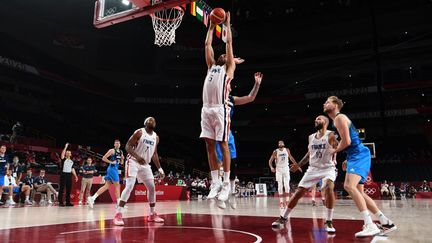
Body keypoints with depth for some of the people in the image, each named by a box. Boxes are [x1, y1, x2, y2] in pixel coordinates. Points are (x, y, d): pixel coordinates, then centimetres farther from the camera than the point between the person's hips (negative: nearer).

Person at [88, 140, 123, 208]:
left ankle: (92, 198, 4)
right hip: (112, 169, -8)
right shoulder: (112, 150, -7)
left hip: (115, 169, 8)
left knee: (106, 186, 5)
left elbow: (121, 163, 23)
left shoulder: (121, 152, 16)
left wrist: (122, 159, 3)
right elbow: (104, 158, -11)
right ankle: (119, 203, -2)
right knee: (117, 185, -6)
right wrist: (111, 162, -15)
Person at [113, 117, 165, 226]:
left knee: (152, 187, 6)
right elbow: (128, 146, -13)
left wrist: (160, 169, 12)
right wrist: (137, 156, -30)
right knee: (129, 186, -20)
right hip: (133, 162, -6)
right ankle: (118, 214, -16)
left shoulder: (156, 137, 8)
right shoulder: (139, 132, -10)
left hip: (145, 164, 7)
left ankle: (152, 214, 18)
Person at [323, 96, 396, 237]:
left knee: (349, 185, -27)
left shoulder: (339, 117, -10)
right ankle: (386, 223, 19)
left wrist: (334, 151, -3)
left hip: (359, 155, -11)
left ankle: (370, 225, -28)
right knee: (358, 192, 12)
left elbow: (346, 142, -18)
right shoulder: (337, 120, 21)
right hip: (357, 156, 11)